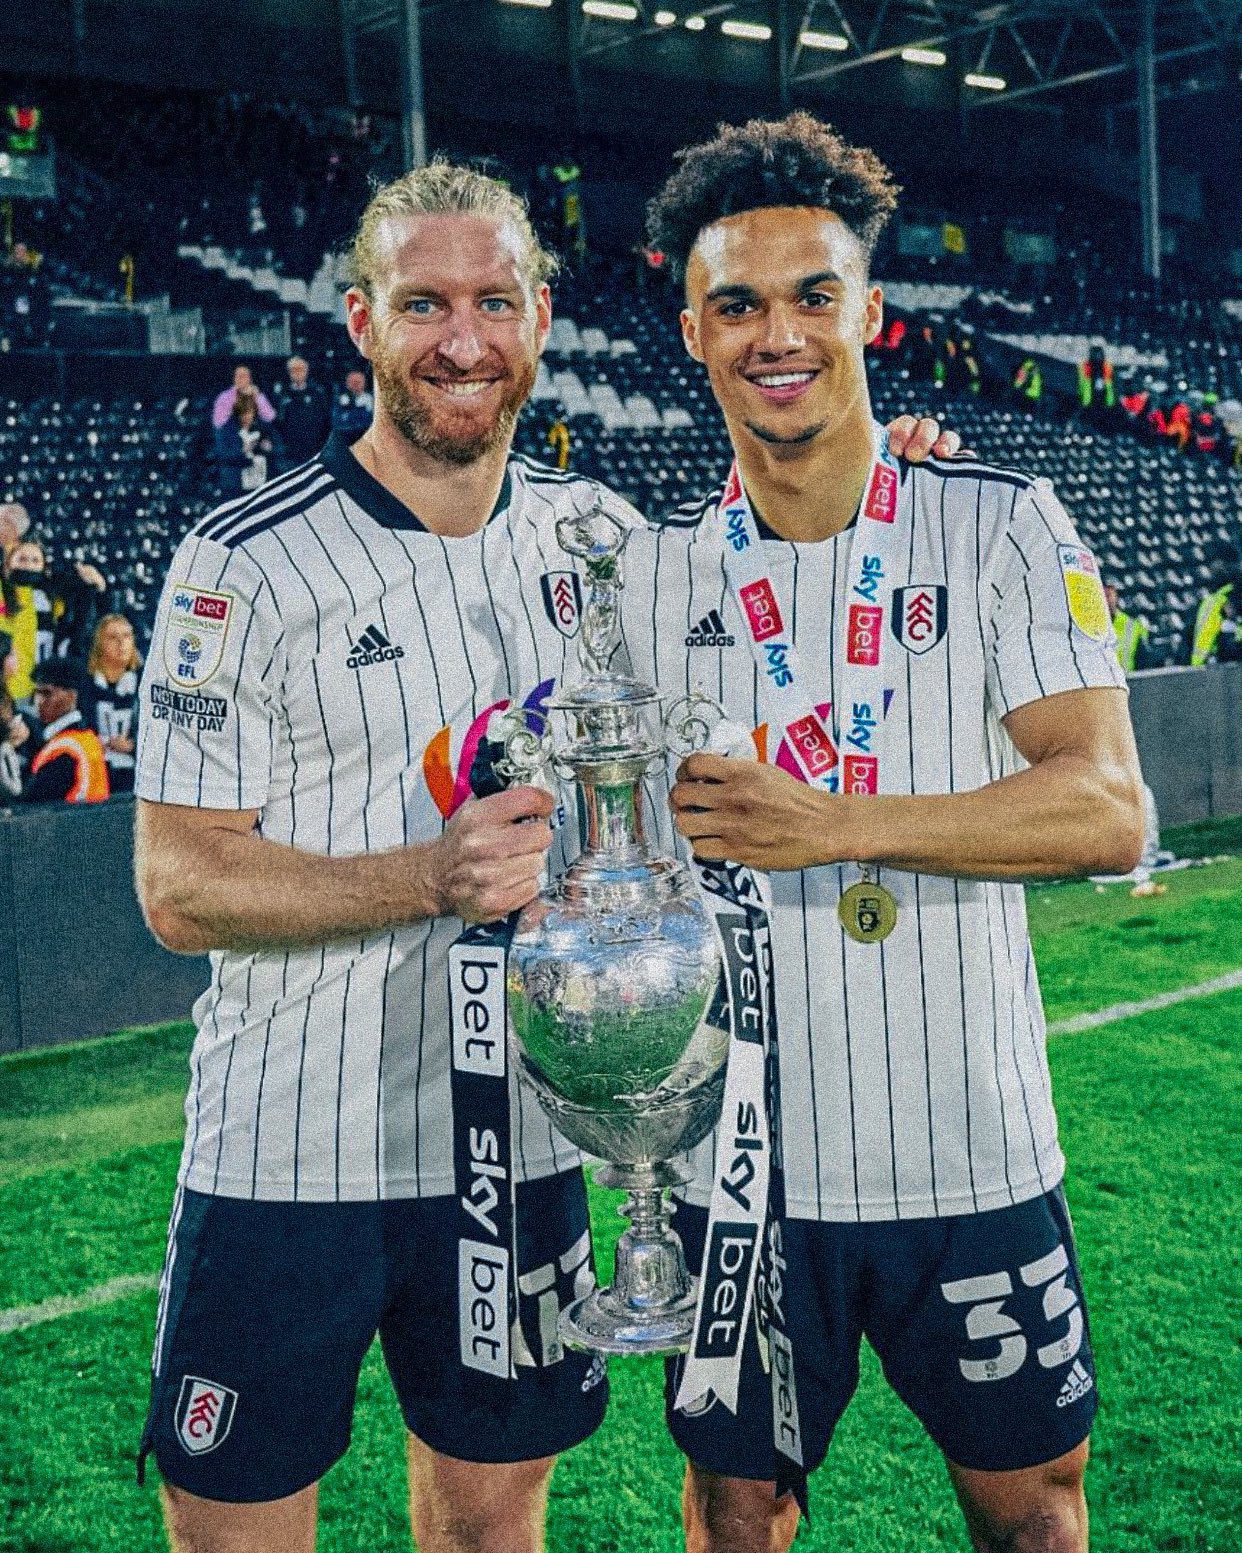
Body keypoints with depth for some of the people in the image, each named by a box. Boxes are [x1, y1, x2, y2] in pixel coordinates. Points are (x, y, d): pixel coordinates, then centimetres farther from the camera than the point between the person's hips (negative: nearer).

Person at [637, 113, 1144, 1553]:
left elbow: (1109, 810, -14)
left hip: (975, 1162, -1)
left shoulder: (1000, 528, -5)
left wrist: (830, 823, -24)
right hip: (738, 1165, 2)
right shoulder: (644, 578, 2)